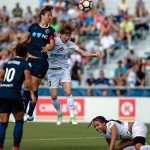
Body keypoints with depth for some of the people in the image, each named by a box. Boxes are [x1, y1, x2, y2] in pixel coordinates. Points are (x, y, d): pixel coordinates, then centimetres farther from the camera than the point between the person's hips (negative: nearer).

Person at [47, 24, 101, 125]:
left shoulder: (70, 44, 0)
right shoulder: (54, 40, -7)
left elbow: (83, 53, -2)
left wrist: (94, 55, -18)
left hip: (64, 70, 1)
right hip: (52, 70, -1)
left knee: (68, 93, -17)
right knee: (54, 96, -2)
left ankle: (72, 117, -13)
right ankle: (59, 114, 26)